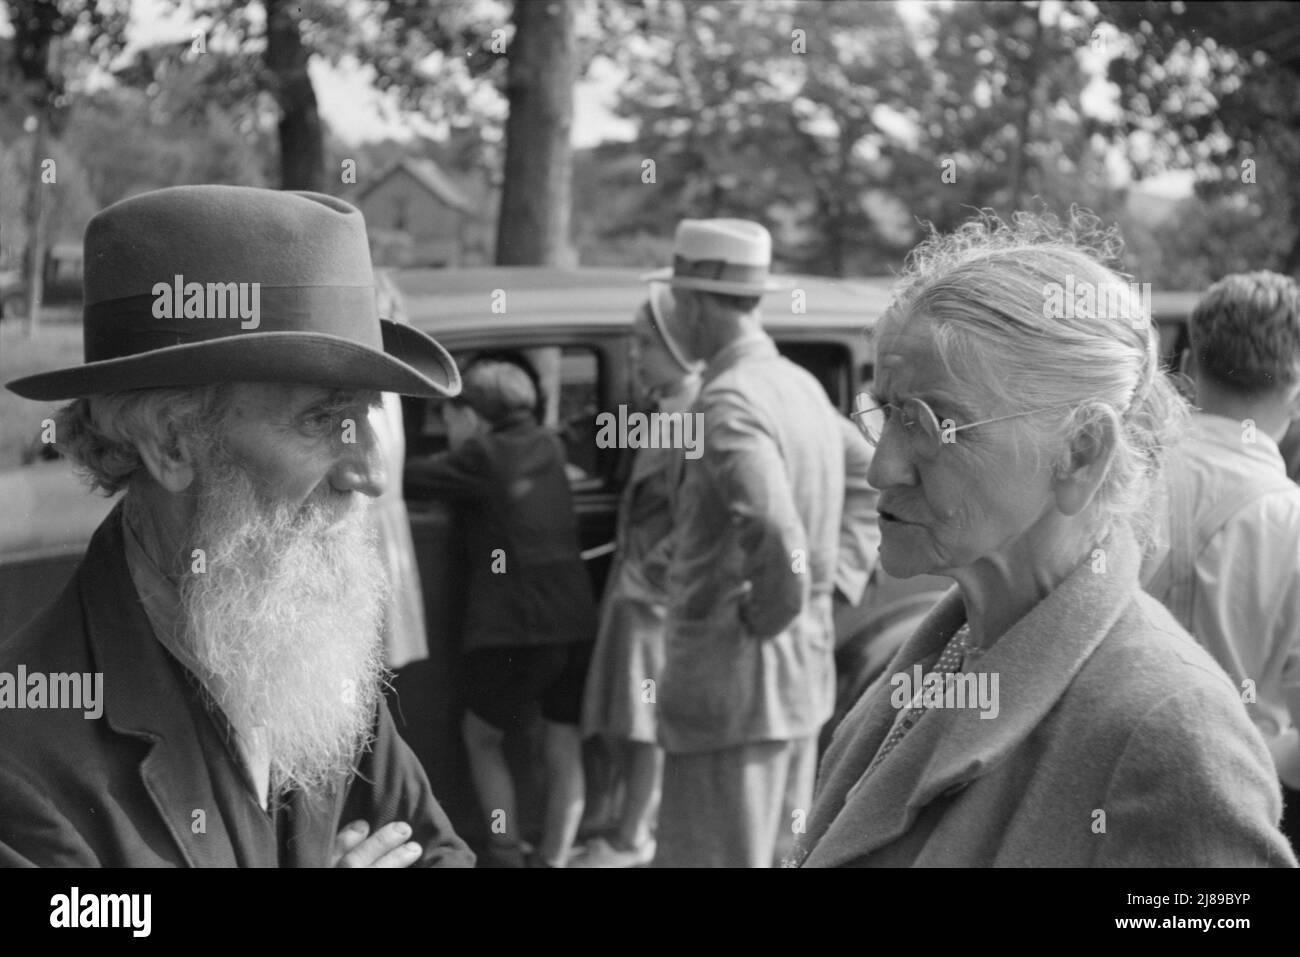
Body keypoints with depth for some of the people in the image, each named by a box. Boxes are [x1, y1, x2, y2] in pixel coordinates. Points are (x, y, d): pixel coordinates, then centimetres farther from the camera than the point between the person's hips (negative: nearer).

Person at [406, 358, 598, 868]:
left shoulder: (482, 457, -5)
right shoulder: (548, 448, 12)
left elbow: (408, 477, -4)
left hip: (512, 630, -5)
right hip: (575, 623, 5)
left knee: (481, 736, 14)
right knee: (564, 751, 9)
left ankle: (507, 853, 11)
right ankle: (551, 858, 8)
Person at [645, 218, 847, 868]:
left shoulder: (728, 404, -19)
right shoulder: (804, 387, 10)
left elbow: (779, 540, -32)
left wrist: (761, 620, -16)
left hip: (734, 691, -9)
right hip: (803, 681, 10)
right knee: (779, 856, 19)